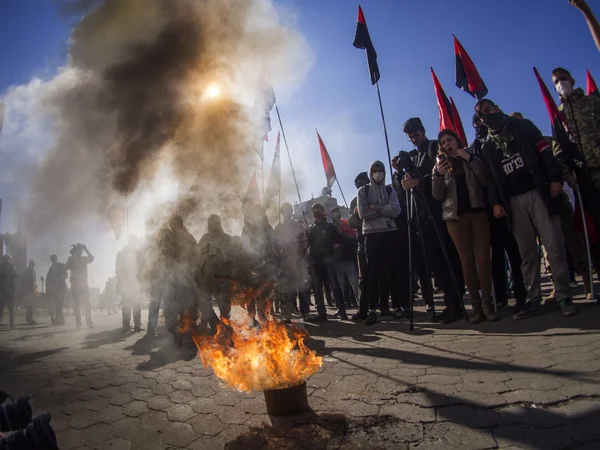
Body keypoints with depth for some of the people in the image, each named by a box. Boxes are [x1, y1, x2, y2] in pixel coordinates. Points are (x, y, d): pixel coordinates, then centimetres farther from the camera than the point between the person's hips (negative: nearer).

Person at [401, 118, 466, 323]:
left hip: (440, 210, -7)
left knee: (449, 256, -8)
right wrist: (402, 172, 2)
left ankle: (454, 302, -6)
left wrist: (416, 181, -21)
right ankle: (451, 300, 10)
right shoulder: (413, 158, 23)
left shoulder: (435, 147, 2)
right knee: (434, 258, 4)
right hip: (425, 213, 8)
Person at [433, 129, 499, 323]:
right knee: (467, 260, -3)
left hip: (477, 211, 0)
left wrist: (470, 159, -8)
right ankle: (476, 305, 0)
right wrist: (438, 175, -11)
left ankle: (487, 302, -4)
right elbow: (438, 196, 4)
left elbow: (485, 181, -1)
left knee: (483, 257, -9)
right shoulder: (440, 165, 15)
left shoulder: (472, 158, 15)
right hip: (455, 216, 0)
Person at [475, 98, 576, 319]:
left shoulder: (522, 126, 9)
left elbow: (544, 151, 1)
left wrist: (554, 178, -11)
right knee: (526, 252, 3)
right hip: (513, 201, 3)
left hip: (538, 193, -2)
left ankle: (564, 296, 3)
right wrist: (496, 202, 1)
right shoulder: (488, 146, 16)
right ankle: (533, 298, 7)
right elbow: (490, 177, 12)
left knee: (554, 246, -5)